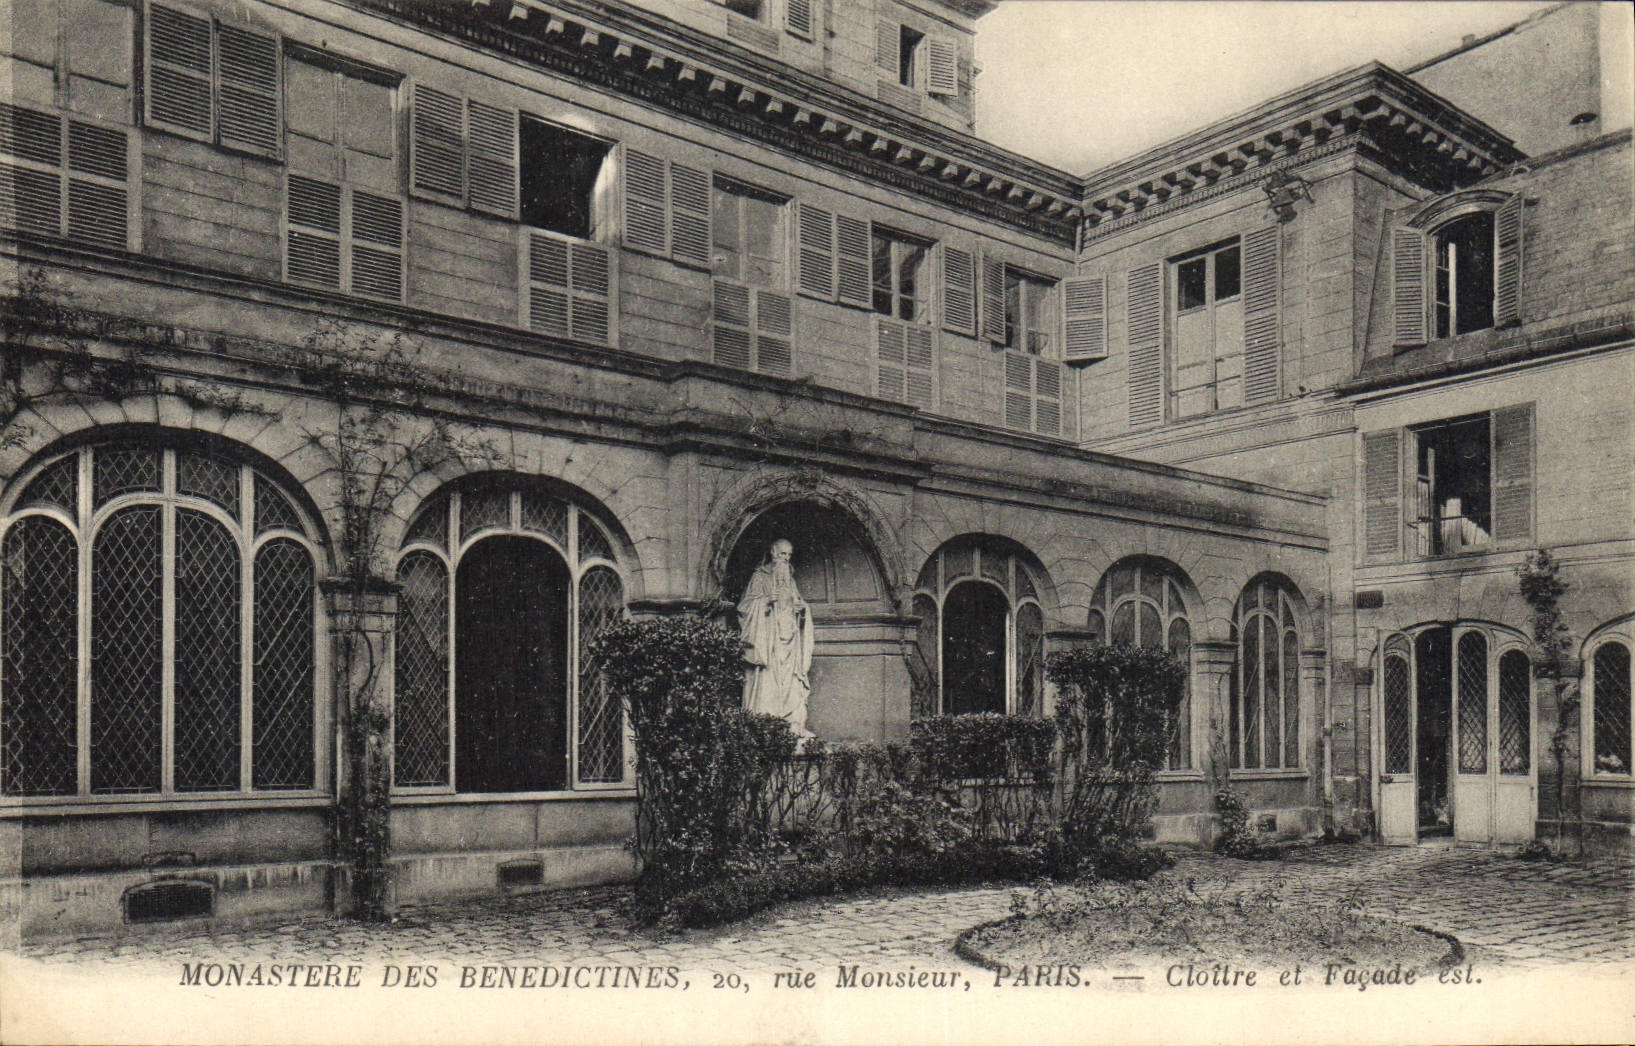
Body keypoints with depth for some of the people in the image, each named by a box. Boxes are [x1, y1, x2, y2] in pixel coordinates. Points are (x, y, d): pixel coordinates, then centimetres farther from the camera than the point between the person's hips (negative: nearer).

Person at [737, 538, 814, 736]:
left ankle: (795, 724, -6)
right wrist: (766, 600, -18)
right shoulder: (760, 577, 4)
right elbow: (746, 604, -3)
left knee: (792, 681, -3)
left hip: (788, 637, 5)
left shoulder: (790, 578, 21)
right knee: (766, 681, -13)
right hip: (767, 638, -5)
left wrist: (802, 608, 6)